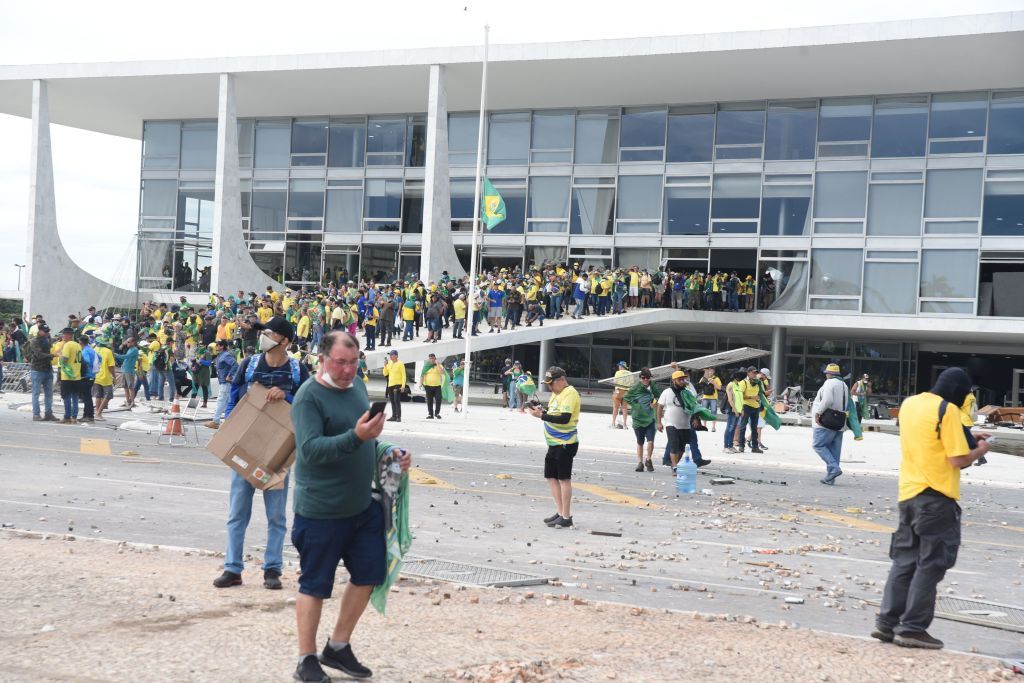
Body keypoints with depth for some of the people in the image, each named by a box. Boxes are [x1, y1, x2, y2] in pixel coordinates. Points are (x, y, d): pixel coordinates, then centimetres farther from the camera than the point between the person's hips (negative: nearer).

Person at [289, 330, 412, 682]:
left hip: (362, 505, 8)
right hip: (321, 511, -8)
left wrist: (387, 450, 4)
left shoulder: (357, 386, 8)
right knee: (314, 586, 4)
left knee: (368, 575, 13)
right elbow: (310, 449, -27)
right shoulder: (309, 397, -16)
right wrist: (356, 436, -37)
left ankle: (338, 647, 29)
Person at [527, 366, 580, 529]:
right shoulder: (556, 393, 15)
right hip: (554, 443, 10)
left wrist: (541, 415, -23)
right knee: (551, 476, 12)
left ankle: (566, 517, 1)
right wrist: (541, 410, 2)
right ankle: (560, 512, 21)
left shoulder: (570, 394, -15)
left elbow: (564, 418, -24)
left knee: (564, 478, -4)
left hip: (565, 444, -10)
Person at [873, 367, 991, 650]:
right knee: (931, 564, 0)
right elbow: (958, 460, -15)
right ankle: (912, 627, 0)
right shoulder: (947, 410, -13)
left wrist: (967, 438, 20)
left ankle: (887, 622, 10)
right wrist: (980, 449, 4)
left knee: (904, 560, 13)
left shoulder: (909, 403, 11)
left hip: (908, 494, 7)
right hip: (936, 497, -7)